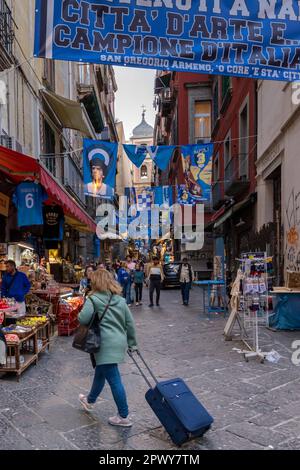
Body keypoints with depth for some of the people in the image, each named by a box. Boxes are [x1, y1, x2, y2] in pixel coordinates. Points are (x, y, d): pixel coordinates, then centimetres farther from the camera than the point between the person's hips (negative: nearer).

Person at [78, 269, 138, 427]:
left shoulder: (93, 299, -9)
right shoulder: (120, 300, 10)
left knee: (114, 379, 0)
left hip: (106, 344, -7)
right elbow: (129, 322, 11)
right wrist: (132, 342, 20)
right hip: (119, 341, 8)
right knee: (100, 372, 26)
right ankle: (90, 400, 47)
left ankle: (124, 417, 9)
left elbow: (83, 319, -19)